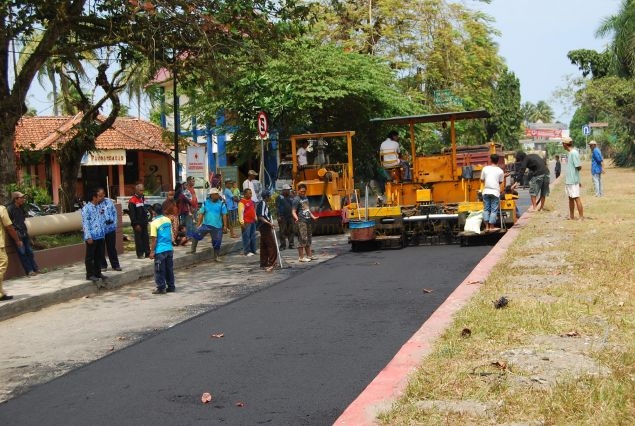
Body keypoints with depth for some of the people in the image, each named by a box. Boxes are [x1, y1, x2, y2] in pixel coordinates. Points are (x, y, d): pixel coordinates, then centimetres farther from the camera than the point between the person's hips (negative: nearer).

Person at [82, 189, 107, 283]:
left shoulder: (100, 207, 13)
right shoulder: (86, 208, -10)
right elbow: (85, 223, -14)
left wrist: (104, 232, 13)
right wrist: (88, 236, -18)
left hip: (101, 236, 7)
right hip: (92, 236, -7)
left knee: (99, 256, 13)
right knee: (90, 257, 2)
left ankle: (98, 272, 23)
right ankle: (90, 275, 7)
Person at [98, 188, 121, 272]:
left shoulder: (109, 201, 3)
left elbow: (114, 212, 9)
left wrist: (115, 224, 5)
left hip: (110, 228, 2)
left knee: (112, 248, 11)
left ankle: (115, 265, 19)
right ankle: (103, 265, 21)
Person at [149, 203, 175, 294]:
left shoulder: (154, 223, -12)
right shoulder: (168, 220, 5)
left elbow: (154, 239, -13)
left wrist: (152, 251, -6)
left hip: (160, 250, -6)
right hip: (169, 249, 6)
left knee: (159, 271, 3)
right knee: (169, 269, 14)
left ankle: (161, 288, 7)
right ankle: (171, 286, 19)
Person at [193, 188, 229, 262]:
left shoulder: (221, 204, -1)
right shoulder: (206, 203, 3)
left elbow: (224, 215, -1)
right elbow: (201, 213, 4)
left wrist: (225, 226, -5)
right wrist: (198, 224, -1)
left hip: (217, 227, 0)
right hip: (206, 225, 1)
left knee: (217, 242, 8)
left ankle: (217, 256, 24)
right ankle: (193, 250, 0)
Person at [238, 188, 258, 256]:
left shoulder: (251, 201, 15)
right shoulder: (242, 202, -12)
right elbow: (240, 212, -16)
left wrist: (255, 218, 22)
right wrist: (242, 222, -20)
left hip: (253, 221, 8)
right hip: (246, 222, -8)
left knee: (253, 237, 12)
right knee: (246, 237, -5)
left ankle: (253, 250, 20)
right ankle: (246, 251, -1)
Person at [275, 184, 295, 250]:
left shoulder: (291, 197, 15)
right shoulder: (279, 197, -1)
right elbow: (277, 207, -5)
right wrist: (279, 216, -13)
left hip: (290, 217, 5)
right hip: (282, 217, -5)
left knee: (291, 231, 5)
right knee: (283, 232, -2)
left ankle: (291, 244, 12)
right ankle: (283, 245, 1)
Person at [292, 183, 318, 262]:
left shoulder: (306, 198, 18)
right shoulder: (296, 200, -7)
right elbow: (293, 211, -14)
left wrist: (313, 217, 28)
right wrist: (296, 218, -31)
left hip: (308, 220, 8)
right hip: (301, 221, -8)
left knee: (308, 239, 13)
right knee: (302, 238, -10)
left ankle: (309, 255, 21)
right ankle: (301, 257, -6)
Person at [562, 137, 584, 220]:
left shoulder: (574, 153, -17)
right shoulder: (569, 153, 12)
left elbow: (579, 167, -21)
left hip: (573, 180, -10)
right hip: (568, 180, 10)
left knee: (576, 198, -6)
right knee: (570, 198, 16)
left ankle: (581, 217, -2)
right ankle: (571, 216, 26)